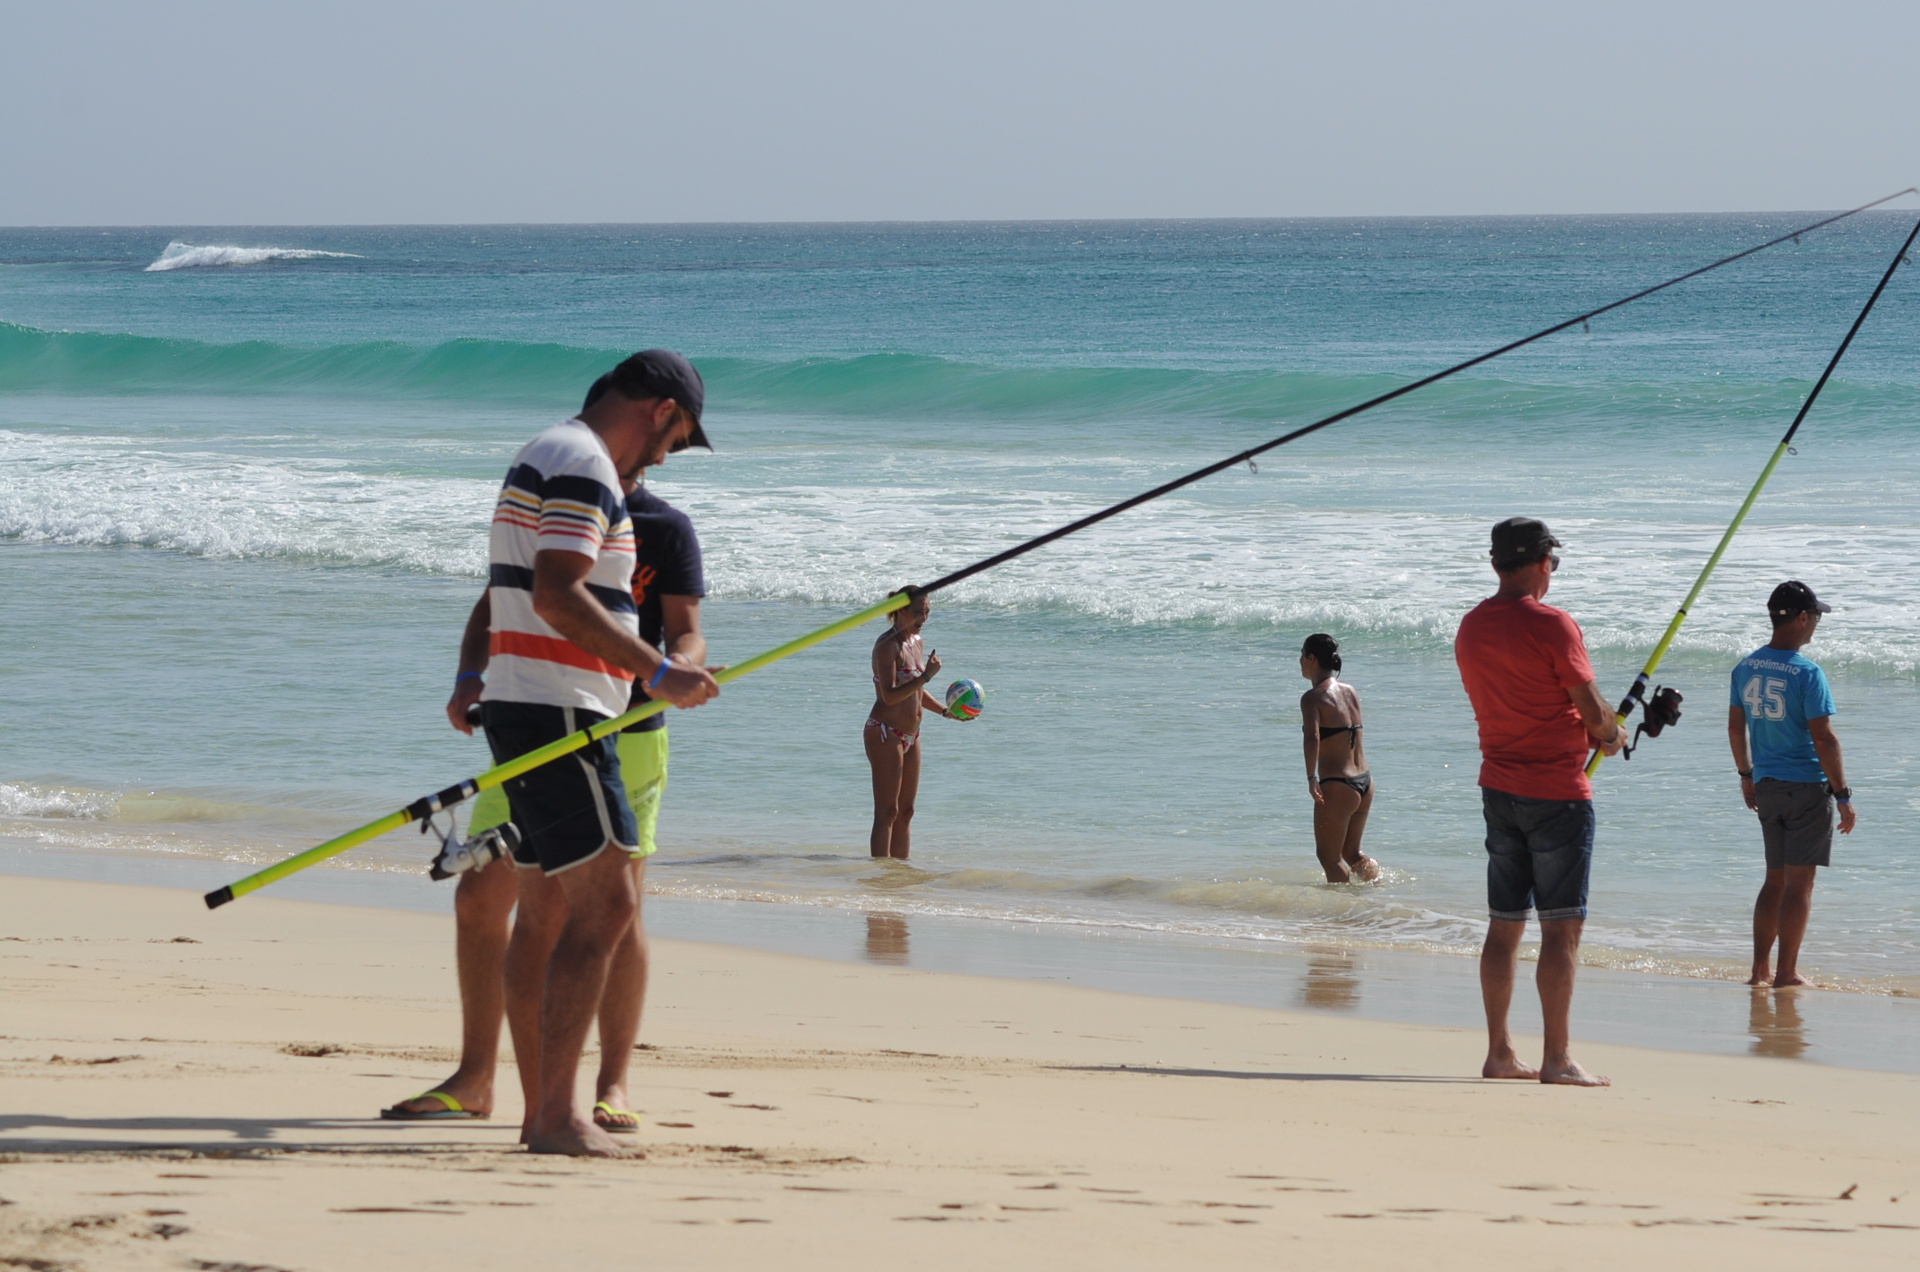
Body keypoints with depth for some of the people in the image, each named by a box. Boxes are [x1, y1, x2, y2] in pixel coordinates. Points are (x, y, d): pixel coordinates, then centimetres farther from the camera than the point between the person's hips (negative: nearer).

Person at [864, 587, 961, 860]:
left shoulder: (915, 642, 13)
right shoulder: (888, 645, -15)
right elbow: (890, 695, -24)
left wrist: (945, 710, 12)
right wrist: (926, 676, -28)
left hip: (910, 735, 9)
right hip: (884, 733, -9)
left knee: (905, 811, 11)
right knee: (887, 812, -11)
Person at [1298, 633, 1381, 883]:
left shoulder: (1313, 698, -14)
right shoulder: (1351, 691, 8)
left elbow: (1313, 738, -30)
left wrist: (1311, 778, -31)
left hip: (1337, 787, -8)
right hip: (1364, 783, 8)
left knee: (1329, 857, 5)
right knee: (1350, 852, 24)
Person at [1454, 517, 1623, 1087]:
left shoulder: (1471, 628, 8)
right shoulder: (1552, 625, -15)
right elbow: (1591, 708, -13)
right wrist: (1612, 735, 10)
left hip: (1499, 789, 7)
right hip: (1557, 793, -7)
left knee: (1504, 925, 11)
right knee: (1562, 928, -5)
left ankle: (1499, 1052, 13)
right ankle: (1557, 1058, -8)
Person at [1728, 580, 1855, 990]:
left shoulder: (1746, 667, 4)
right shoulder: (1807, 673, -16)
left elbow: (1735, 727, 13)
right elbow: (1823, 739, -17)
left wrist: (1746, 775, 25)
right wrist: (1843, 795, -11)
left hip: (1766, 786, 7)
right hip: (1807, 786, -7)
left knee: (1776, 879, 16)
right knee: (1799, 882, -1)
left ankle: (1760, 969, 16)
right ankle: (1787, 973, 1)